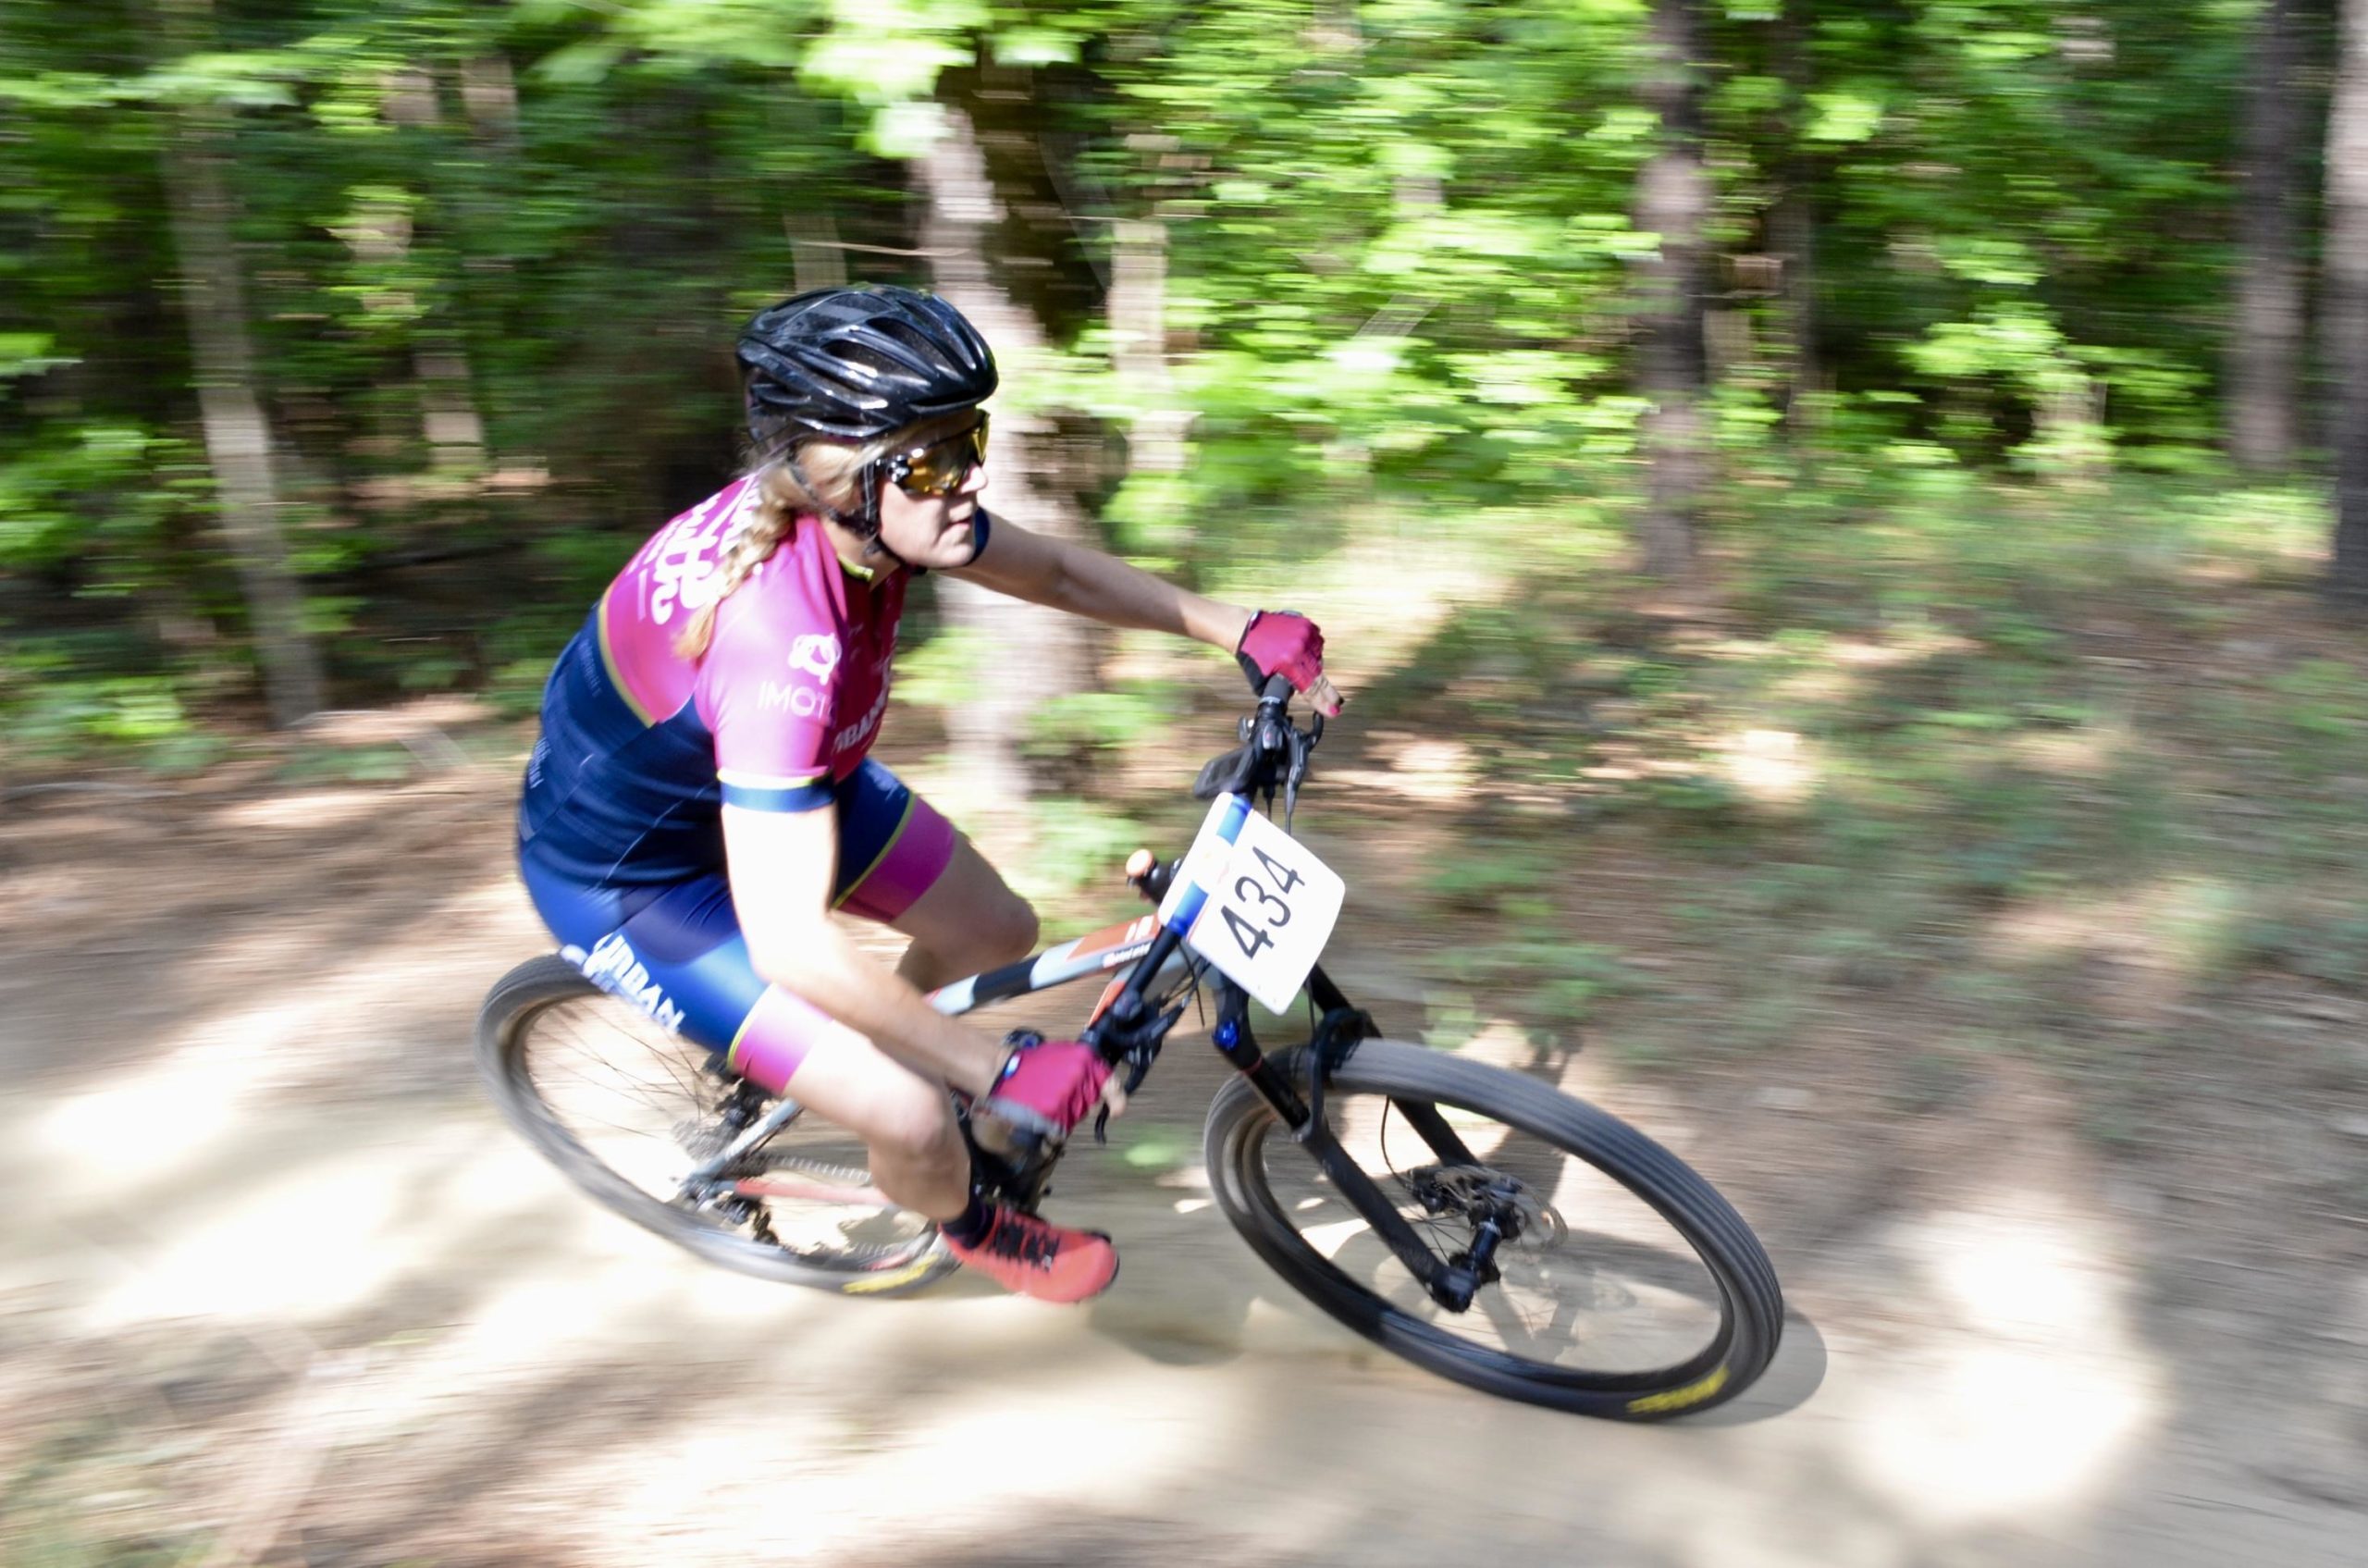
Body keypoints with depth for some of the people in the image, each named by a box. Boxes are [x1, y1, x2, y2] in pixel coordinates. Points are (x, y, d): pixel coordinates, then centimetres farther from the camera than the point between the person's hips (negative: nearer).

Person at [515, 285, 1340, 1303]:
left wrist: (1242, 633, -5)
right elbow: (789, 944, -42)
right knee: (912, 1121, -14)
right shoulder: (779, 643, -42)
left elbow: (1058, 572, 1)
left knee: (998, 931, 12)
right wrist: (1002, 1072, -34)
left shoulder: (871, 516, -18)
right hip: (626, 875, -7)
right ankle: (969, 1227, 23)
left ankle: (870, 1033, 43)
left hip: (774, 778, 8)